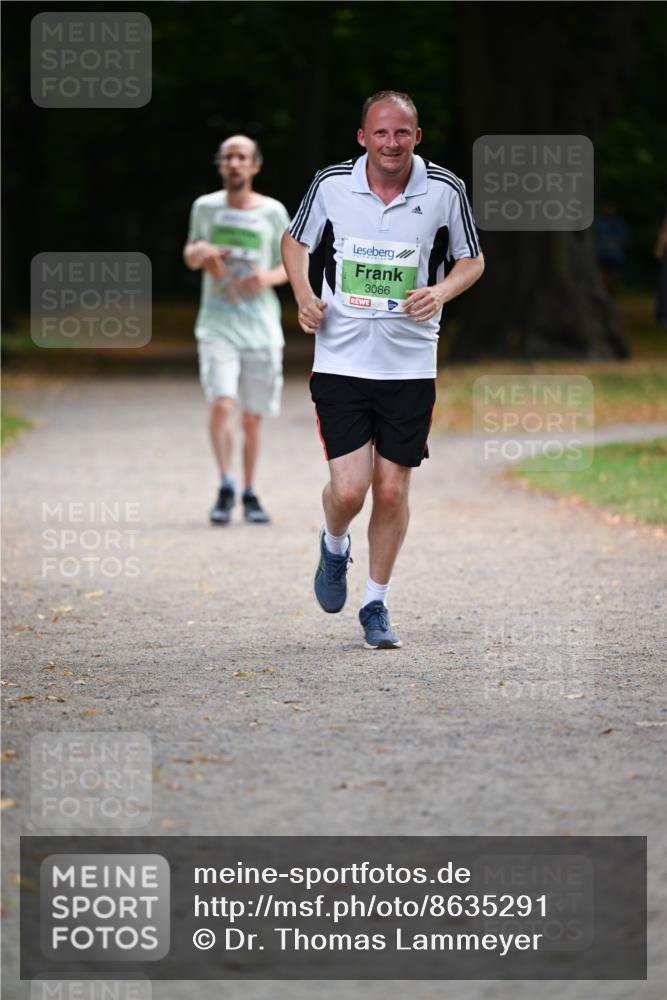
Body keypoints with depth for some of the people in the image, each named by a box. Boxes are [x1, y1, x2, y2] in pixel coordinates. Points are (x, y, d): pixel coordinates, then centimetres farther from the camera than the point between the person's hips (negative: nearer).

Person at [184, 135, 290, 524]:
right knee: (221, 404, -20)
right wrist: (202, 252, -9)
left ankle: (250, 495, 21)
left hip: (261, 328, 0)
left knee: (253, 417, 7)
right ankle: (226, 488, -13)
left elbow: (291, 266, 7)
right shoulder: (206, 207, 4)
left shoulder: (273, 212, 1)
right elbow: (190, 255, 15)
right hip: (218, 327, 0)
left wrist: (269, 276, -15)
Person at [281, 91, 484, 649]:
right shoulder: (331, 184, -5)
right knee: (349, 489, -9)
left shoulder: (445, 191, -6)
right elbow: (296, 241, 13)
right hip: (341, 360, -1)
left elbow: (471, 260, 9)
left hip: (411, 366, 1)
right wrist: (303, 295, -4)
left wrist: (442, 292, -12)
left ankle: (376, 604, 22)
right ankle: (334, 546, 27)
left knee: (392, 490, 3)